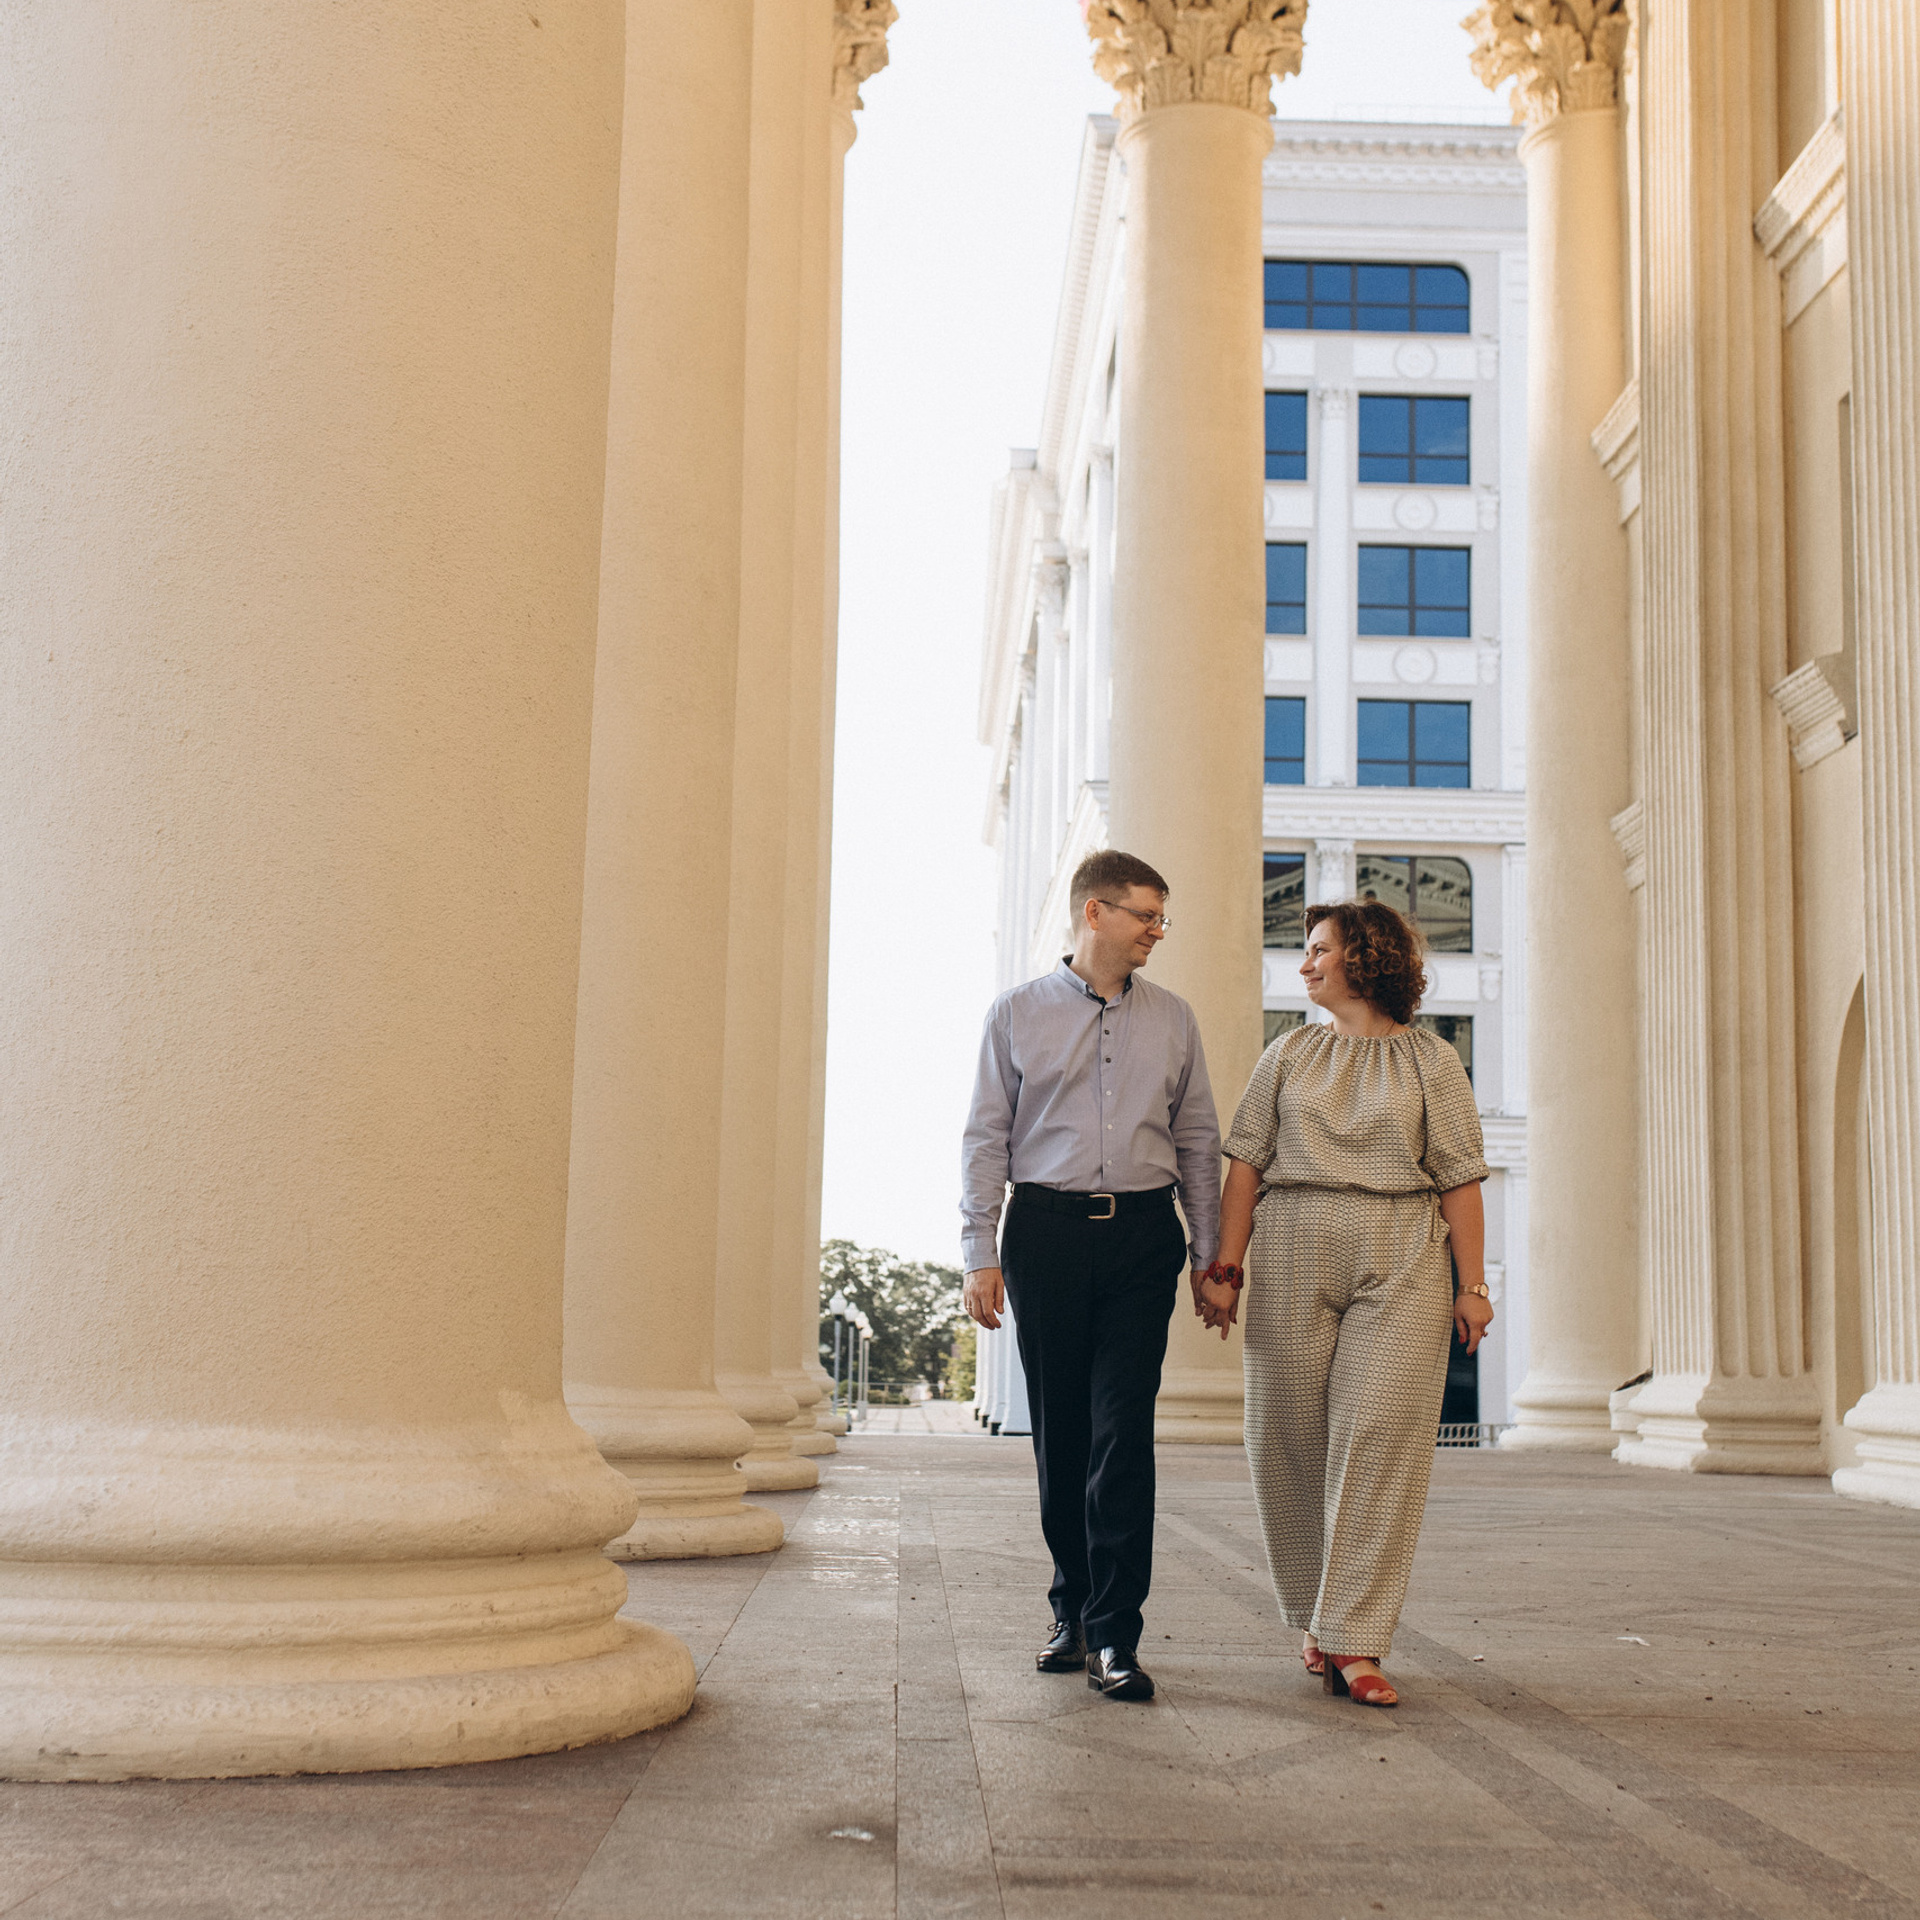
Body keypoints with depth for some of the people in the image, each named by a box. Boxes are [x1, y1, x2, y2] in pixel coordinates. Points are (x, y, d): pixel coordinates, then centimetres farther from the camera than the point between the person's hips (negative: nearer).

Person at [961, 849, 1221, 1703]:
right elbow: (985, 1138, 4)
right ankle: (1072, 1610, 22)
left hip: (1142, 1233, 1)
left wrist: (1210, 1255, 10)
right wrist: (981, 1256, -3)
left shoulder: (1172, 1018, 12)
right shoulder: (1018, 1013, 6)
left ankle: (1114, 1635, -4)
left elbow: (1198, 1138, 15)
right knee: (1059, 1432, 6)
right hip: (1046, 1228, -1)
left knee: (1123, 1433, -7)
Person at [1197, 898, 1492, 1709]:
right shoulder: (1289, 1054, 15)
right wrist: (1225, 1266, -1)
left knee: (1381, 1433, -11)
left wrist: (1471, 1284, -2)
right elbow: (1246, 1163, 8)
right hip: (1291, 1253, 2)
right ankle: (1314, 1613, 19)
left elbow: (1459, 1180, 5)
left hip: (1401, 1260, -2)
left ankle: (1354, 1641, -9)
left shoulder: (1430, 1061, 9)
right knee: (1288, 1436, 2)